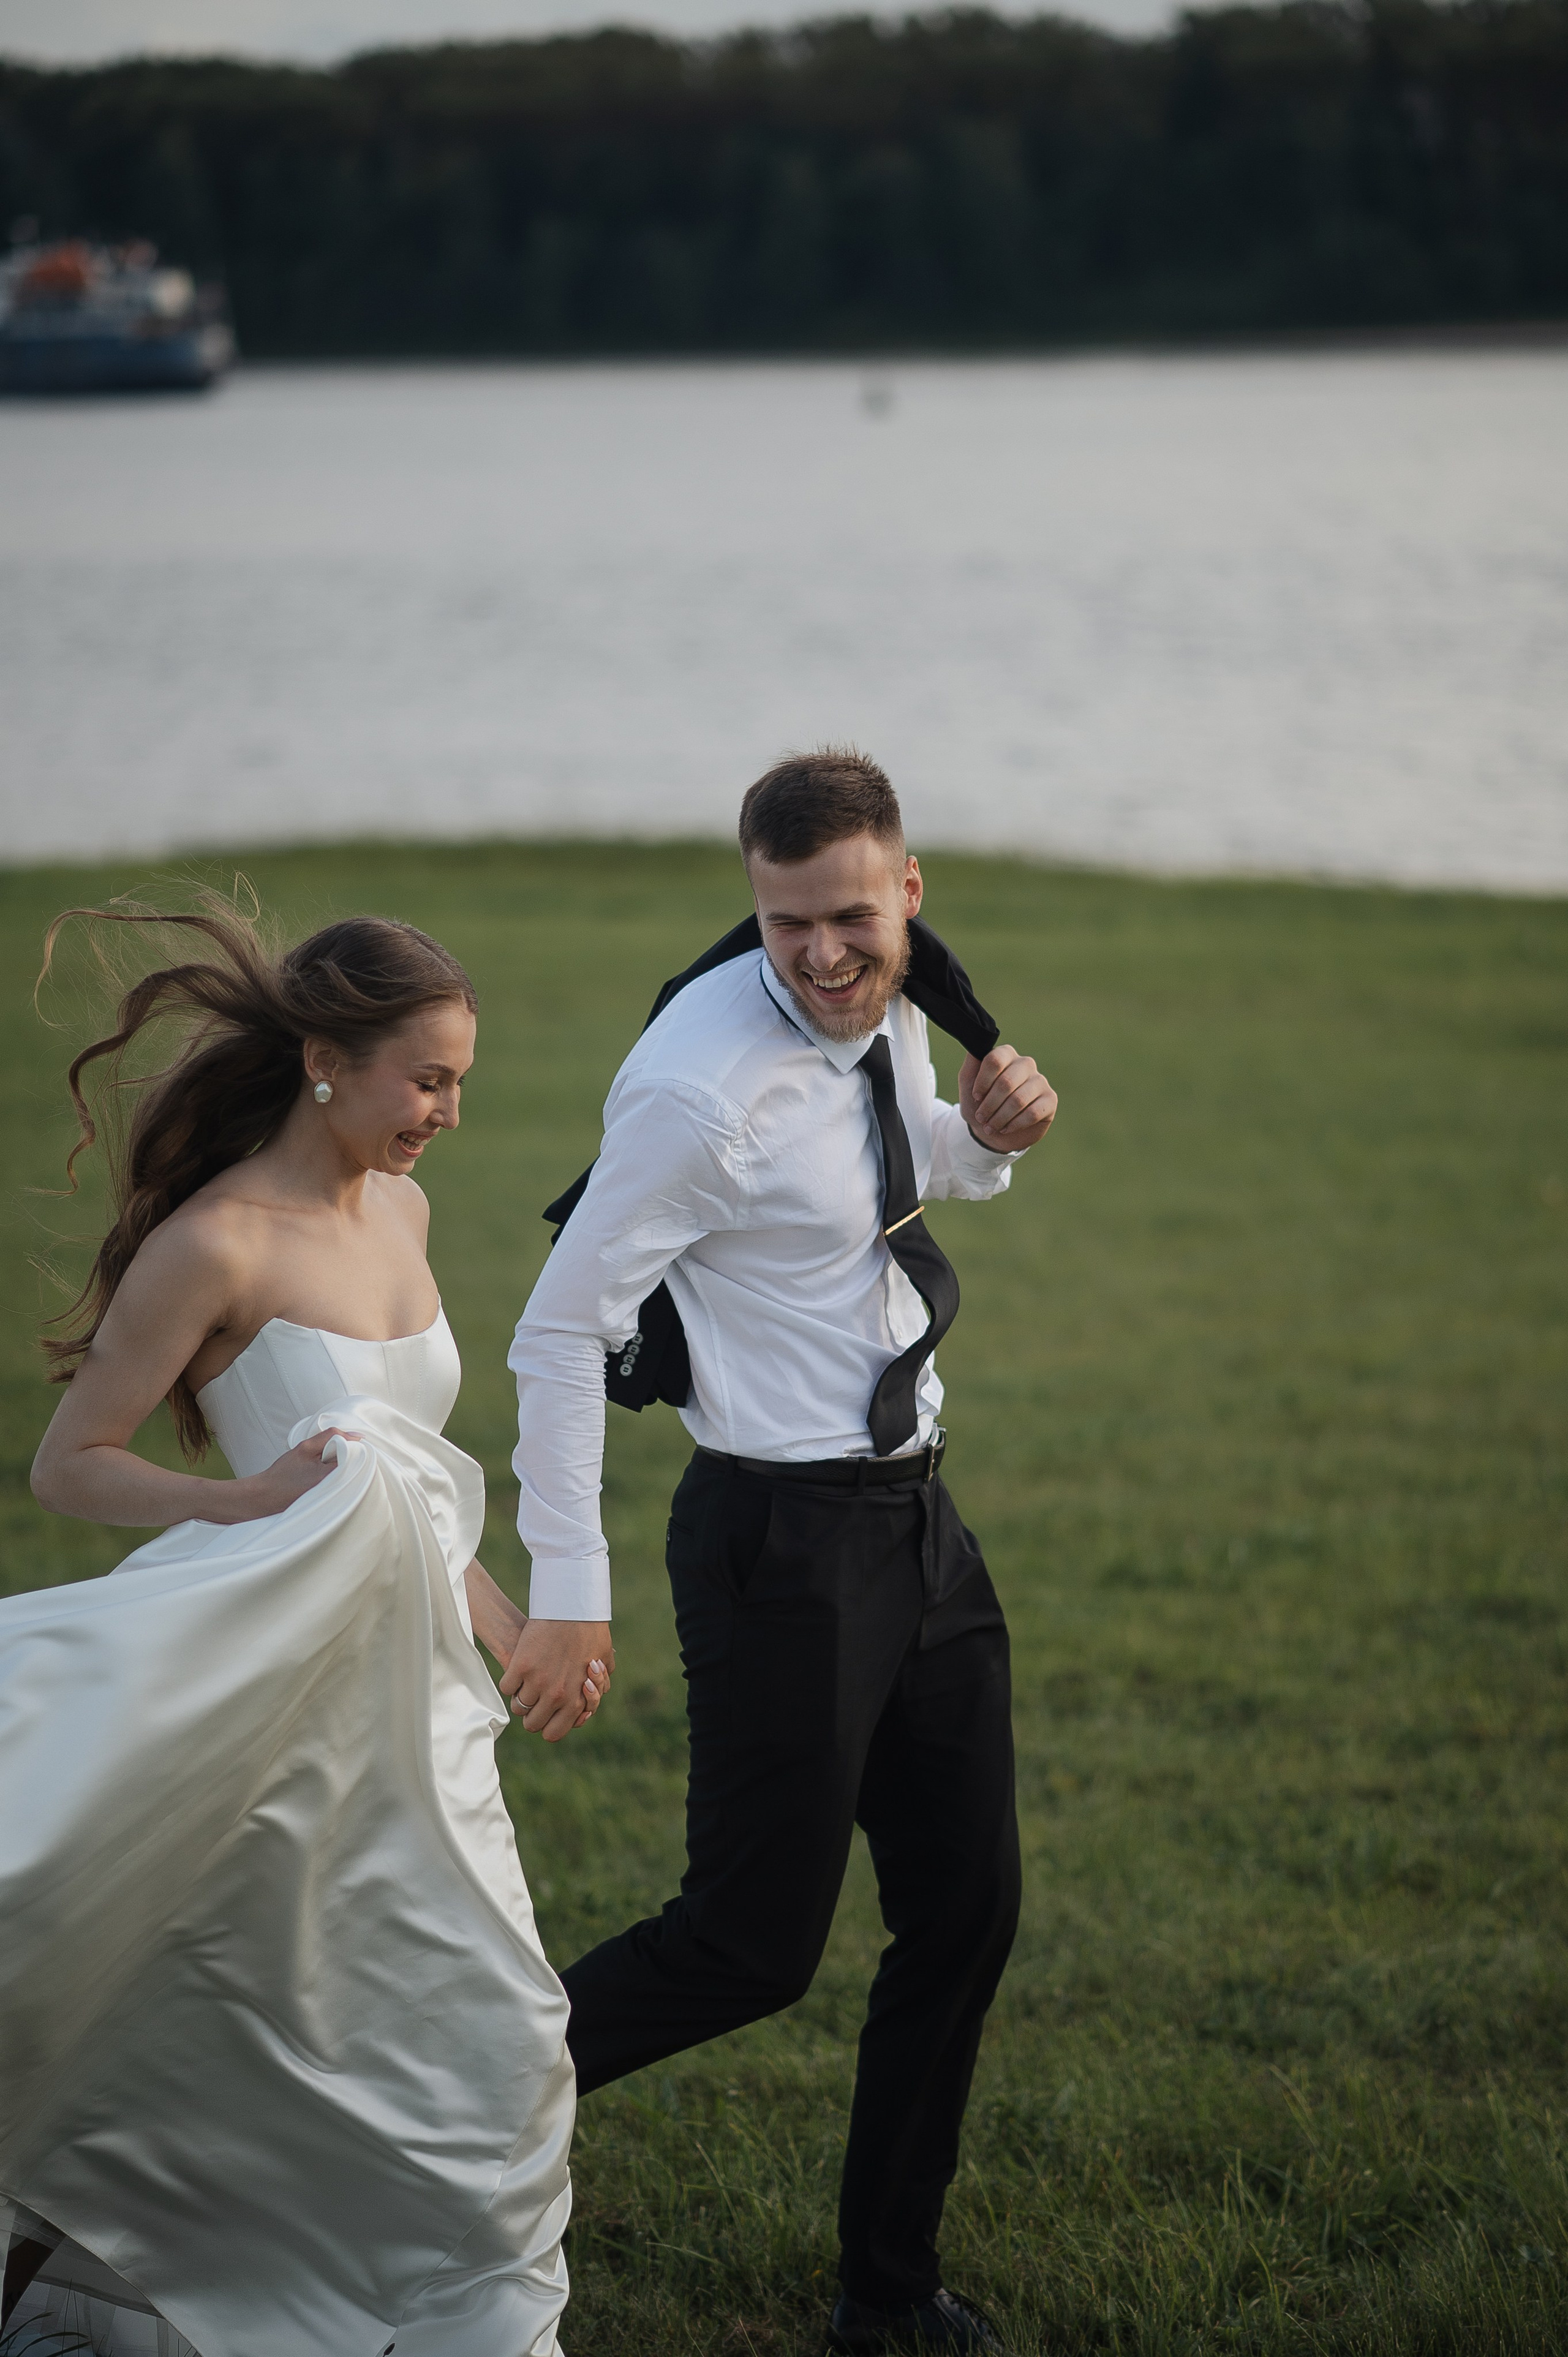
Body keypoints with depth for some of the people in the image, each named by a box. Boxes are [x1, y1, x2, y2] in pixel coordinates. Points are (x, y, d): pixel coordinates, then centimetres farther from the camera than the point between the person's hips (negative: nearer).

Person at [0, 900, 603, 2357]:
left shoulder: (398, 1209, 10)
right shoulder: (217, 1245, -14)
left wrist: (501, 1618, 19)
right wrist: (242, 1504, -24)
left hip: (415, 1691, 8)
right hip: (294, 1697, -8)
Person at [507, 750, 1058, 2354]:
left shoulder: (895, 1011, 2)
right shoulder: (702, 1085, -22)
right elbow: (560, 1332, -17)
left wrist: (992, 1130, 0)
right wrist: (567, 1588, -15)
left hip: (917, 1520, 8)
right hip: (783, 1543, -8)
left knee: (966, 1914, 12)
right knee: (756, 1946, -3)